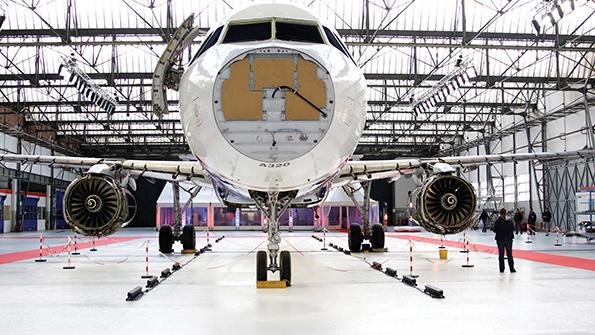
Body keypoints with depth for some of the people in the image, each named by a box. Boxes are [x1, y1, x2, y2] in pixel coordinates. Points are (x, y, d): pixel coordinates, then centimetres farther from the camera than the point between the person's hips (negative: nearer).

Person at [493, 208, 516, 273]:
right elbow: (513, 229, 0)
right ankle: (511, 269, 6)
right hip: (508, 239, 0)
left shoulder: (497, 222, -10)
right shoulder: (509, 222, -9)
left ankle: (501, 269, 8)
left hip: (500, 239, 0)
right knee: (509, 254, 7)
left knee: (501, 255, 7)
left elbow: (494, 230, -7)